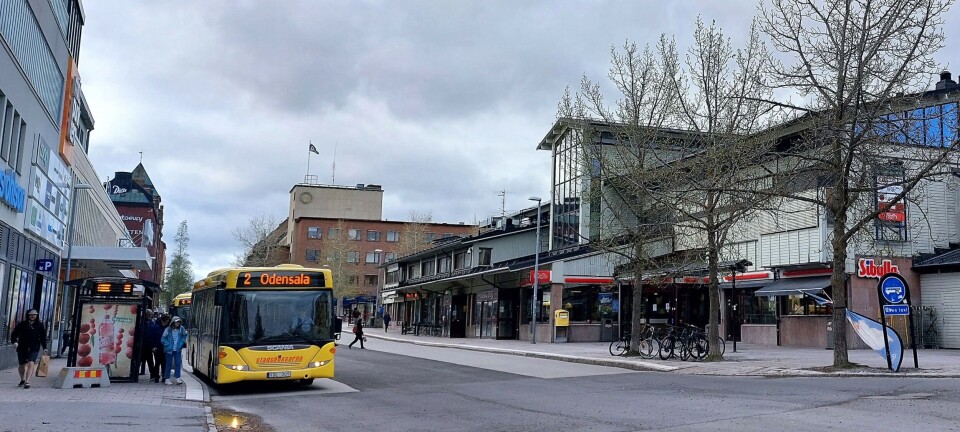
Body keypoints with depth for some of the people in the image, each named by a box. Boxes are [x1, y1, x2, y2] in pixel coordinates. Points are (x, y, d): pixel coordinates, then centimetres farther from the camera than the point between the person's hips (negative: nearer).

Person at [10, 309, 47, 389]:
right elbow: (14, 333, 1)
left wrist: (44, 348, 8)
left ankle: (27, 382, -17)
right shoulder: (22, 324, 0)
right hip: (22, 348, 1)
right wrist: (14, 341, -17)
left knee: (31, 363, -17)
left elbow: (43, 337, 10)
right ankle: (22, 380, 35)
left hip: (34, 348, -1)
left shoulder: (40, 325, 4)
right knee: (22, 365, 12)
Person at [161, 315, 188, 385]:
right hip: (169, 350, -2)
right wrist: (168, 345, -11)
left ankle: (177, 377, 6)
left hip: (178, 350, 2)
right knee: (169, 364, 5)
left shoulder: (181, 329, -2)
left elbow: (184, 336, 15)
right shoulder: (168, 329, -10)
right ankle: (167, 379, 12)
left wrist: (182, 343, 2)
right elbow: (163, 339, -5)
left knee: (178, 363, -1)